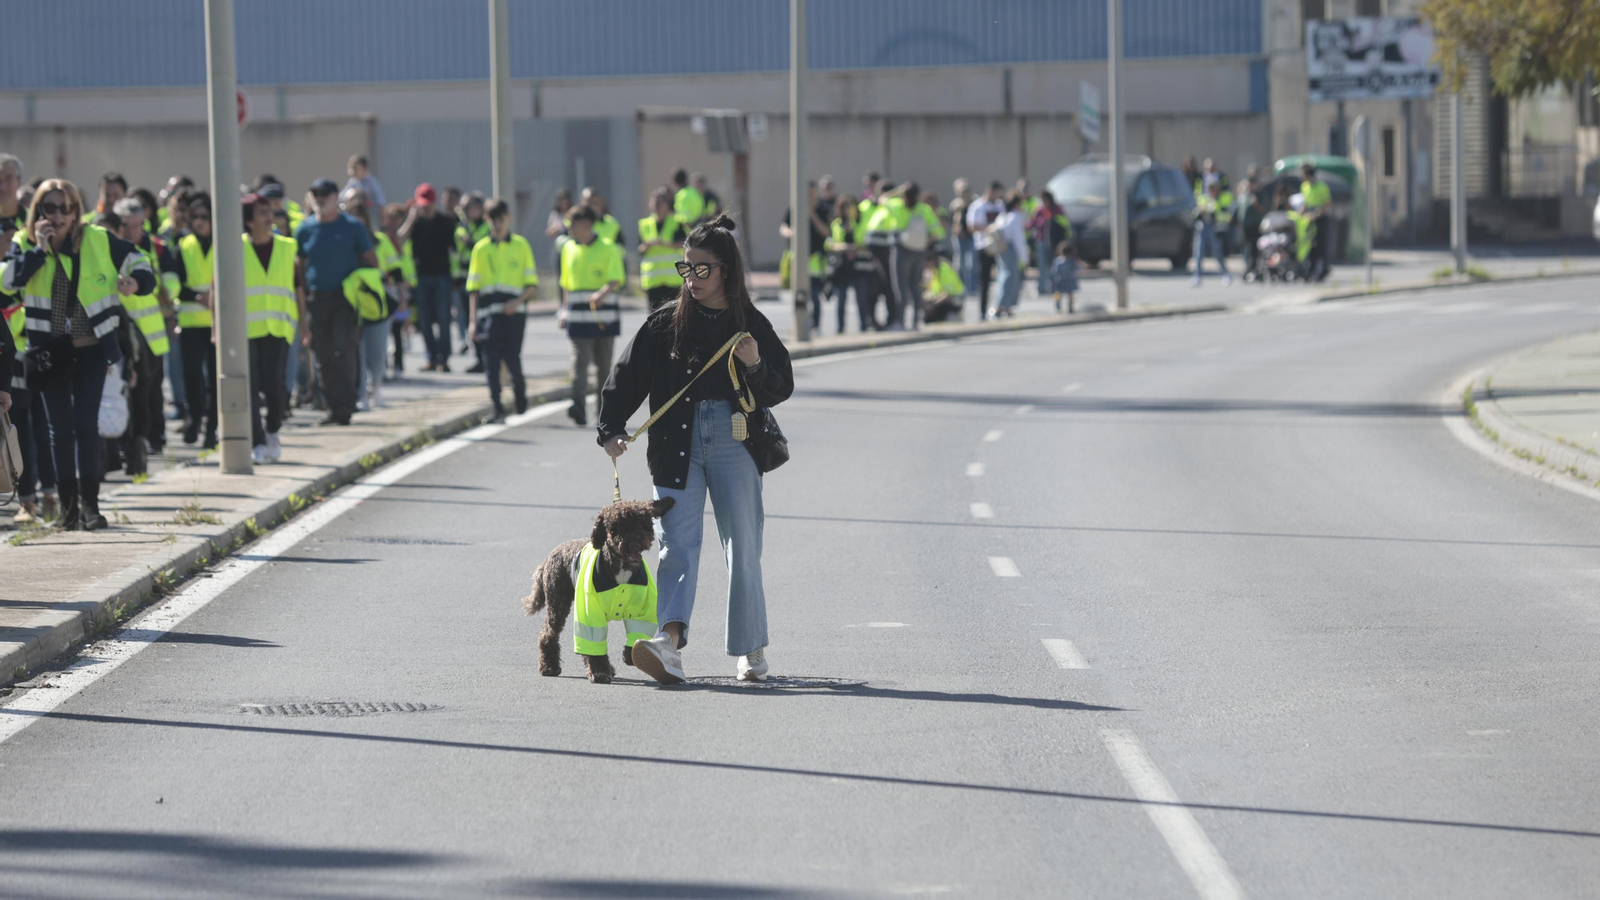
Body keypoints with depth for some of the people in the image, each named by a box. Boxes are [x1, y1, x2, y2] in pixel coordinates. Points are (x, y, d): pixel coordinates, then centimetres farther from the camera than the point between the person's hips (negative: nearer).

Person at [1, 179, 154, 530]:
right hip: (48, 351, 1)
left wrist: (136, 282, -12)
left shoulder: (99, 241, -2)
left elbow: (136, 260, 9)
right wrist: (39, 248, -21)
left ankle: (89, 503, -2)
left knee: (86, 424, -6)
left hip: (90, 349, -1)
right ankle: (68, 504, 12)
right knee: (60, 427, 5)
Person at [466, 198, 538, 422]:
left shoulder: (521, 246, 7)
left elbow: (532, 285, 7)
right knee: (491, 363, -4)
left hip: (513, 313, -1)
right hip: (488, 314, 1)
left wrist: (518, 301, -12)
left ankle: (520, 393, 24)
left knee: (513, 361, -5)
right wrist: (473, 321, 5)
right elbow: (473, 288, 11)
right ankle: (497, 407, 1)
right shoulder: (481, 249, 10)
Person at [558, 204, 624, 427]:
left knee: (604, 363, 7)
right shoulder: (569, 248, 12)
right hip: (577, 314, 2)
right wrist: (565, 311, 22)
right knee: (580, 360, -13)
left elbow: (616, 281, -12)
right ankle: (579, 407, -25)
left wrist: (602, 294, -31)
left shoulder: (608, 249, -2)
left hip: (604, 314, -2)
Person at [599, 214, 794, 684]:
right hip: (677, 445, 1)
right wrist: (612, 430, -5)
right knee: (678, 544, -11)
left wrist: (755, 366, -16)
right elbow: (626, 378, 7)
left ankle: (751, 649, 16)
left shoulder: (751, 324, 4)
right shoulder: (665, 323, 6)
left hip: (734, 445, -1)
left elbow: (782, 388, 3)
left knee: (742, 548, 3)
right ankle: (669, 643, -27)